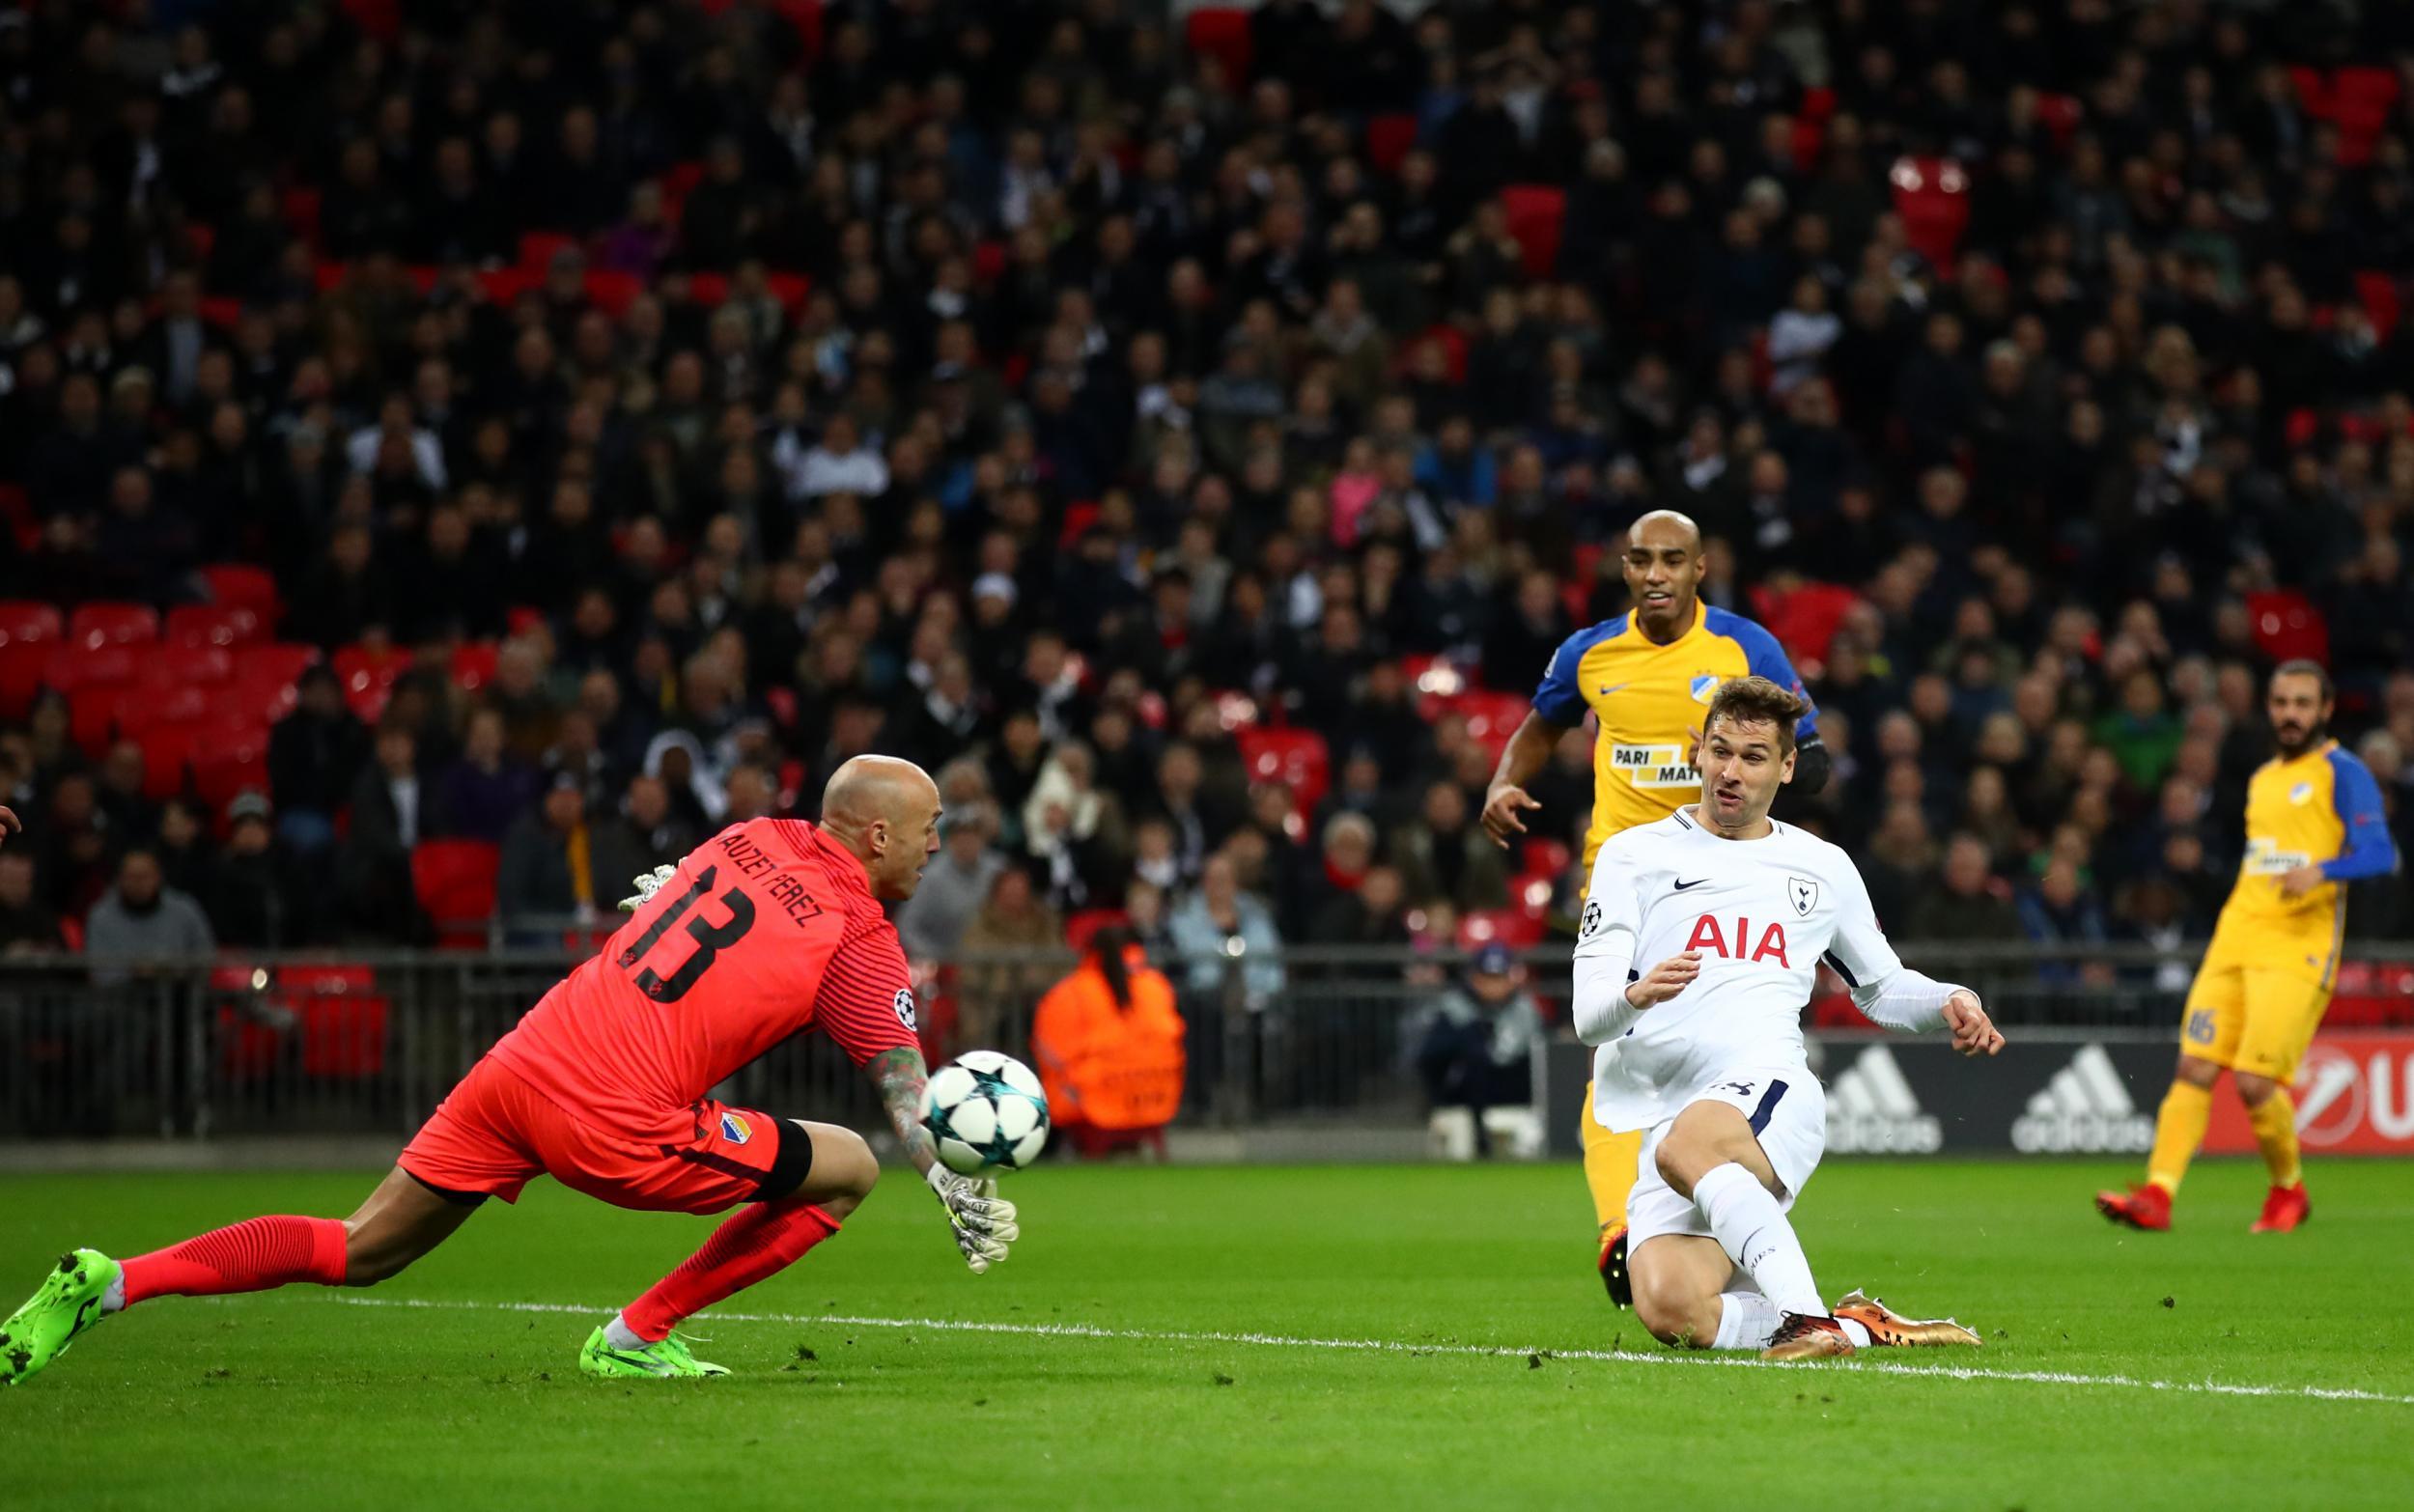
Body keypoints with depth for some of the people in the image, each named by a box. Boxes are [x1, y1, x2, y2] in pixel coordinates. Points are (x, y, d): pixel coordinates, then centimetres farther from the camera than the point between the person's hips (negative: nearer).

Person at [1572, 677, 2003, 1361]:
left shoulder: (1823, 868, 21)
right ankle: (1859, 1324, -13)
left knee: (1683, 1146, -40)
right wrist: (1636, 995, -20)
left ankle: (1809, 1318, -43)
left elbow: (1882, 985, 34)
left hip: (1771, 1089, -1)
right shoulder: (1632, 855, 14)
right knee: (1669, 1308, -28)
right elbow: (1588, 1013, 4)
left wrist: (1951, 1003, 11)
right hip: (1663, 1113, 1)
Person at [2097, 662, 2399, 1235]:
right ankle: (2157, 1195, -12)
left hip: (2296, 950, -6)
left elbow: (2379, 853, -13)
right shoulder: (2262, 779, 21)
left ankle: (2289, 1189, 11)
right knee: (2194, 1069, -7)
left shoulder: (2343, 772, -1)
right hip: (2235, 943, 6)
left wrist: (2321, 871, -30)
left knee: (2255, 1081, -13)